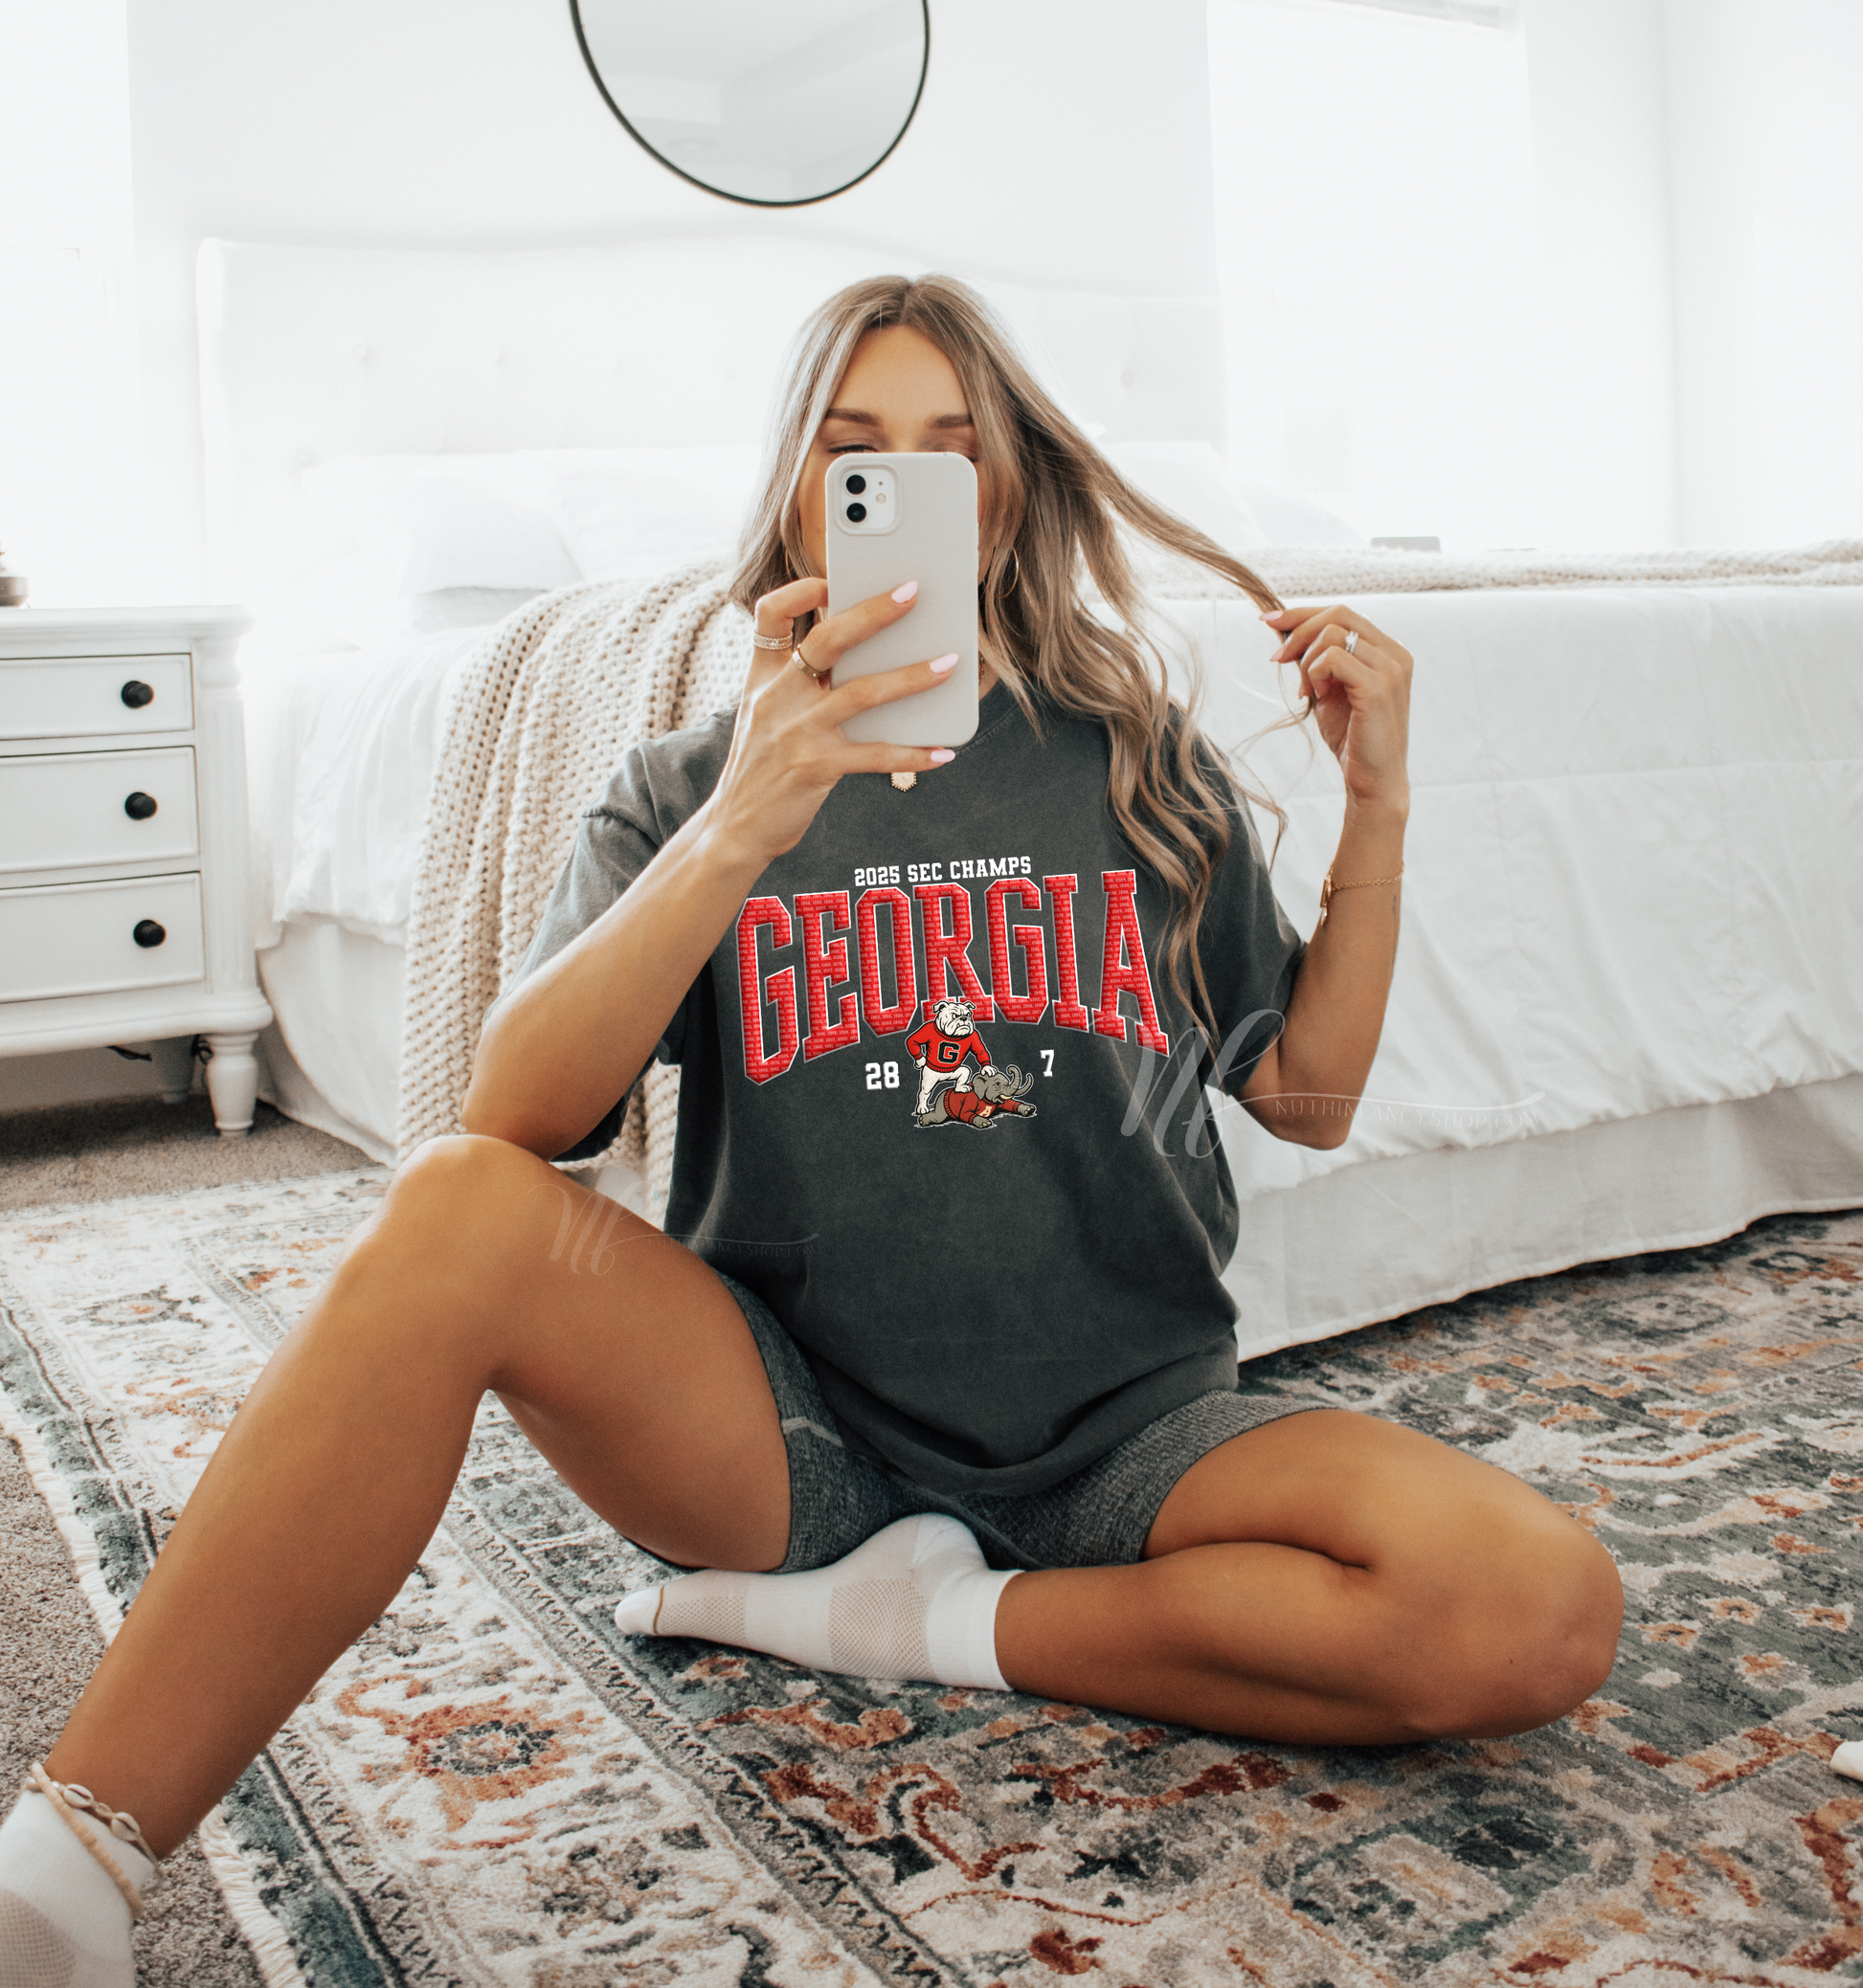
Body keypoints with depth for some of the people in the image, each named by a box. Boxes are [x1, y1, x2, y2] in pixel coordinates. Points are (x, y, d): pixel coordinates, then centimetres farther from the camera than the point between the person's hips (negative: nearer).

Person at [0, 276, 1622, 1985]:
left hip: (1121, 1430, 2)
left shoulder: (1140, 769, 8)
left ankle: (922, 1620, -11)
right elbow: (517, 1116, -13)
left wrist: (1380, 803, -1)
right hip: (793, 1424, -1)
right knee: (459, 1210, -30)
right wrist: (739, 836, -28)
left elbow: (1306, 1095, 10)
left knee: (1543, 1611, -25)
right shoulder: (688, 786, 4)